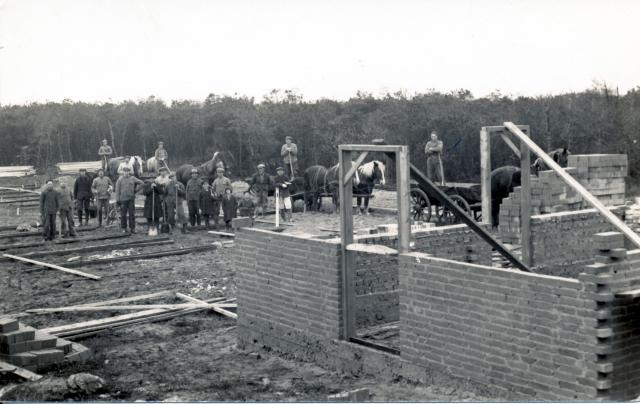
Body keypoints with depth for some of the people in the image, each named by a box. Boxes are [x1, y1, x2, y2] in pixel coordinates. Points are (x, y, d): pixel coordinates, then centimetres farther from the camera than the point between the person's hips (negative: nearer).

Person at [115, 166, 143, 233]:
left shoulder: (133, 179, 7)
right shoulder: (120, 180, 1)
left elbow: (141, 183, 11)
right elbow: (117, 190, -1)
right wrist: (117, 199, -6)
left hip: (131, 199, 2)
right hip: (123, 199, -2)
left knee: (132, 214, 2)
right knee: (123, 214, 3)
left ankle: (132, 228, 8)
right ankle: (124, 228, 12)